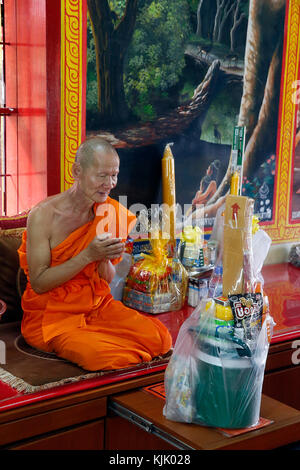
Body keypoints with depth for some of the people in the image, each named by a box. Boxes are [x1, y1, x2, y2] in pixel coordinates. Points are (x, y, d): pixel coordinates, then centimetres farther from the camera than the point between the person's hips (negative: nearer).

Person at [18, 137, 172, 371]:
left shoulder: (108, 213, 1)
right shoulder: (43, 215, -14)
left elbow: (107, 279, 8)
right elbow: (38, 284, -15)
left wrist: (104, 260, -17)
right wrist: (88, 255, -23)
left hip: (97, 307, 5)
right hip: (51, 315, -5)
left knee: (159, 338, -15)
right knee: (104, 356, -30)